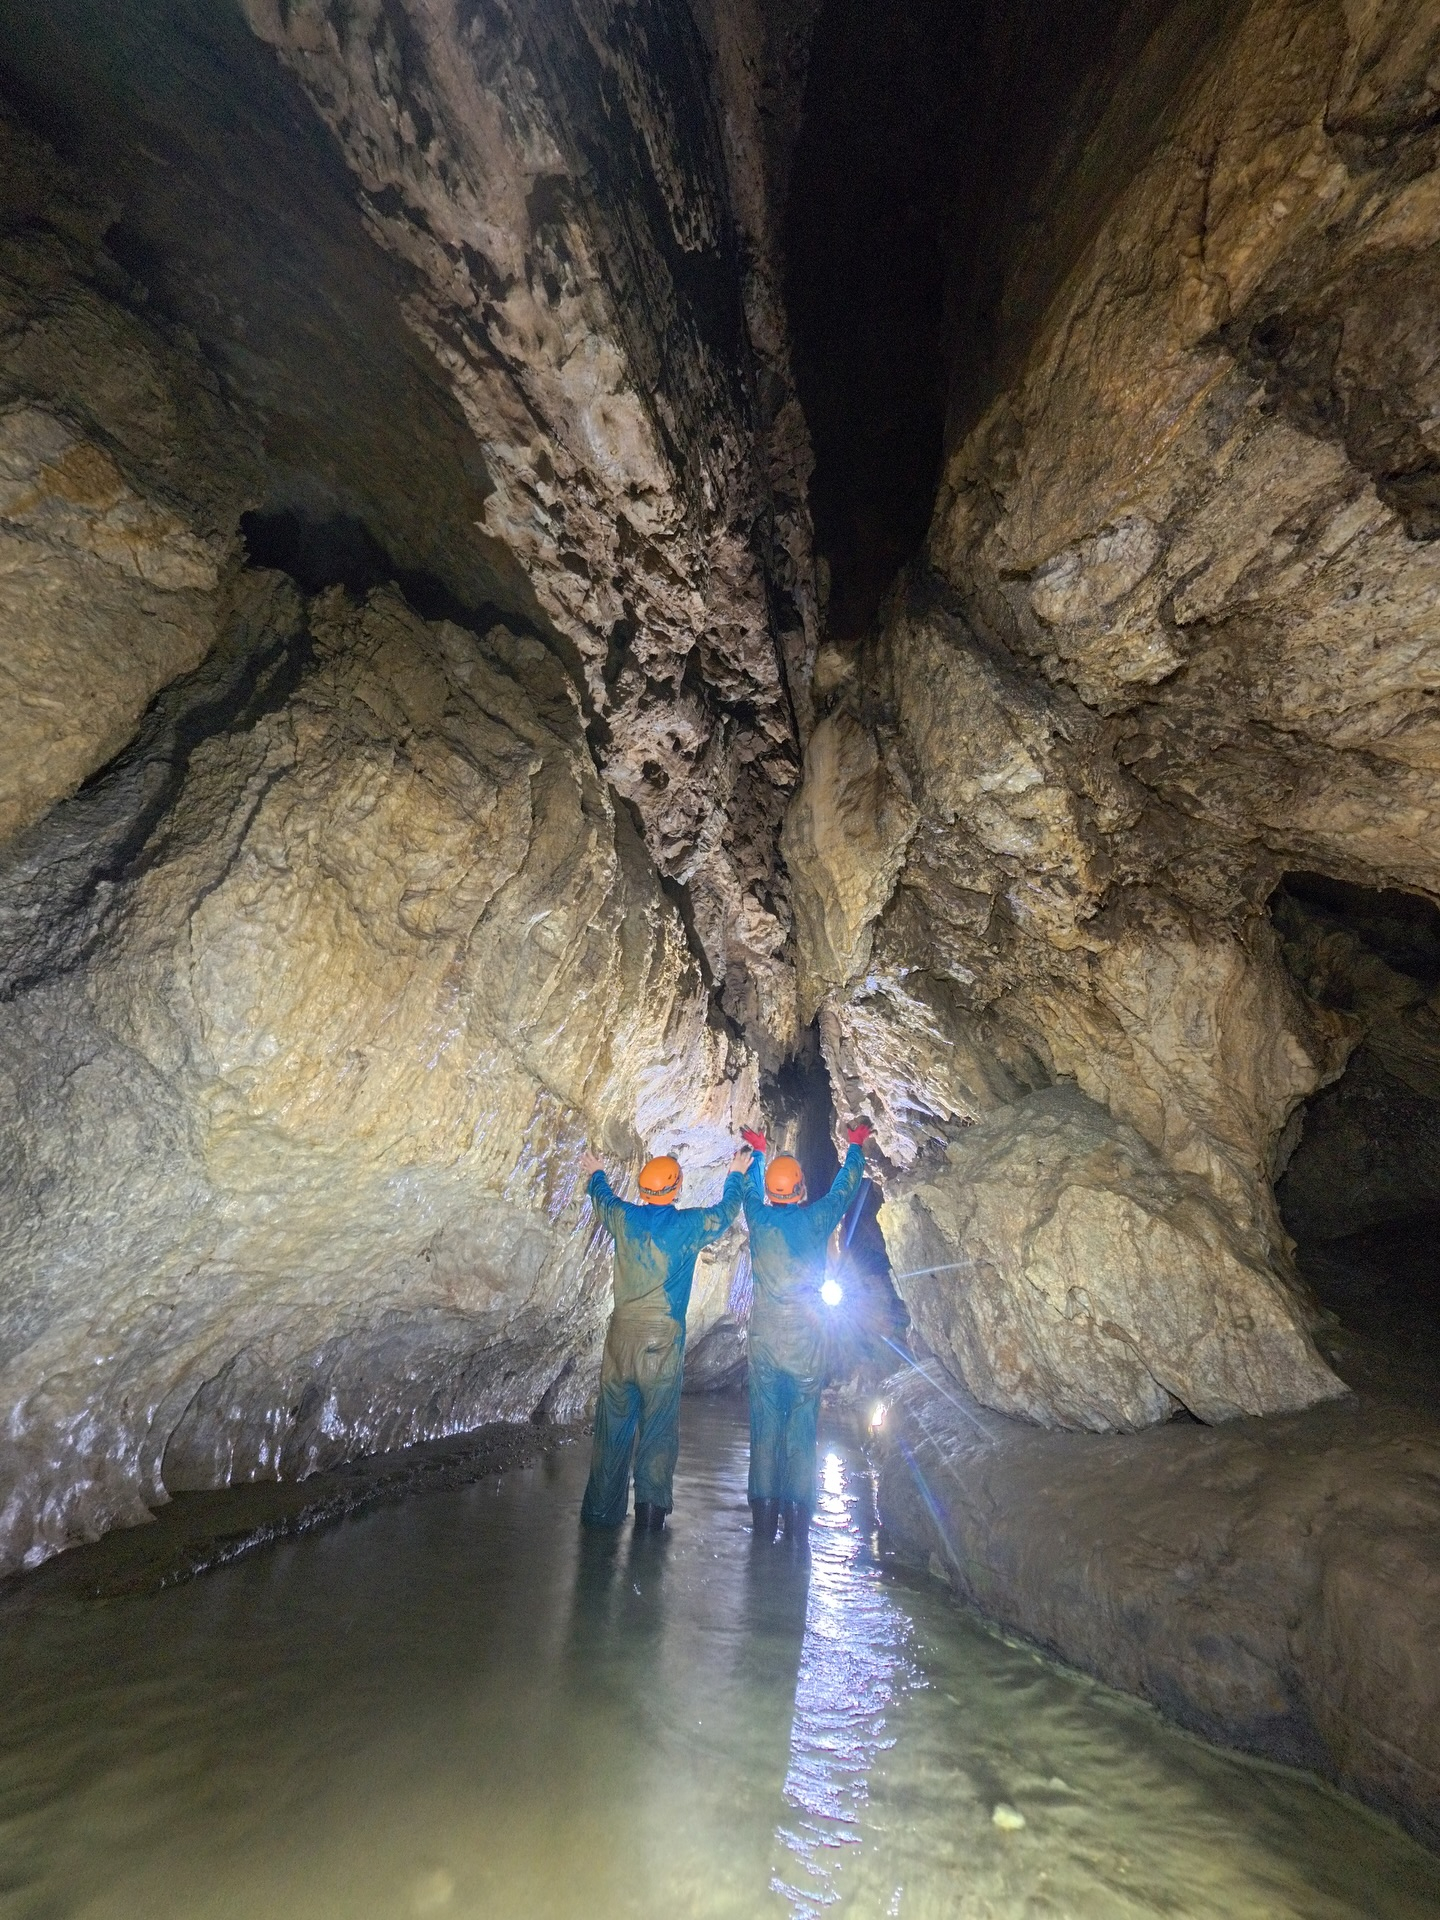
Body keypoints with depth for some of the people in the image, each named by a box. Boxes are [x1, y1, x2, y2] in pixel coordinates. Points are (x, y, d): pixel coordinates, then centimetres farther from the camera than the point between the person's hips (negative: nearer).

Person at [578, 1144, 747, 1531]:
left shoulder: (623, 1219, -2)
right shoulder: (690, 1224, -8)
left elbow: (603, 1197, 21)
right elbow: (726, 1212, 11)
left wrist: (595, 1174, 43)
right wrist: (735, 1176, 30)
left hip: (621, 1341, 3)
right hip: (663, 1344, -3)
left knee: (612, 1427, 12)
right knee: (658, 1429, 9)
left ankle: (600, 1510, 22)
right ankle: (650, 1511, 13)